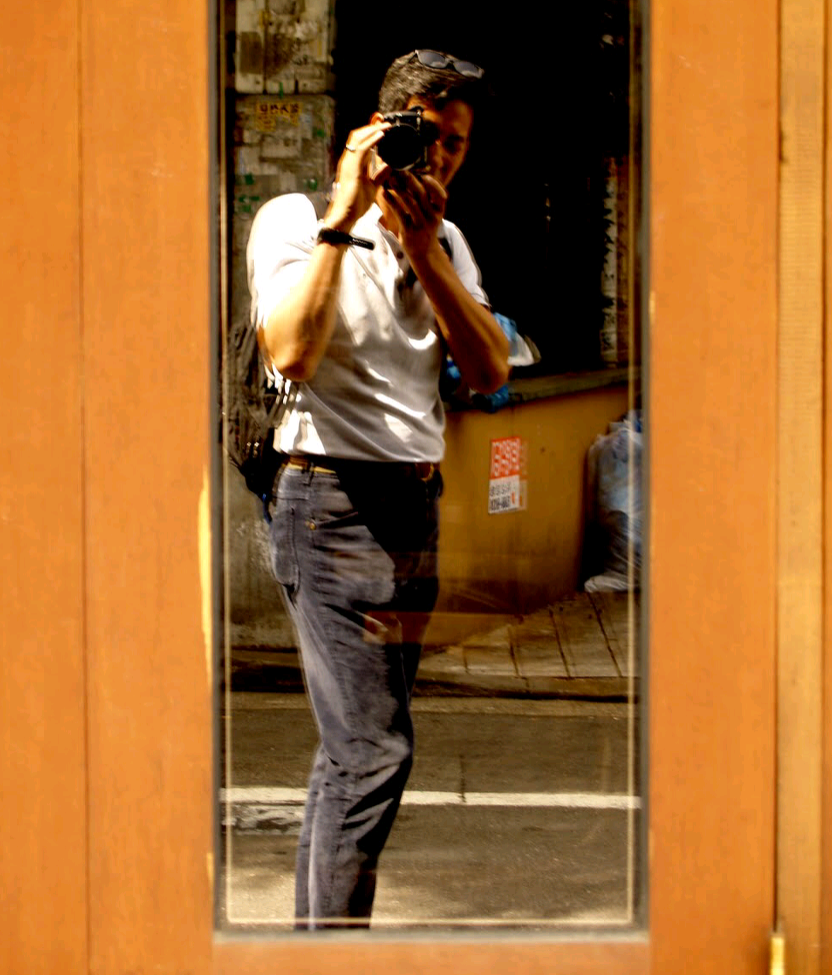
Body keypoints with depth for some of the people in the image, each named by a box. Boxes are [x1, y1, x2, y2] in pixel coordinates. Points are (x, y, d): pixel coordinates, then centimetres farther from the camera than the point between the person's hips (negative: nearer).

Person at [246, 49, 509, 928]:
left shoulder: (445, 242, 16)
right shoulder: (295, 220, -3)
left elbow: (490, 372, 2)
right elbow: (292, 353, -21)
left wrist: (422, 250, -7)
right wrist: (345, 216, -17)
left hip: (416, 502, 7)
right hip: (331, 500, -7)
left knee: (352, 746, 11)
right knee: (374, 748, -15)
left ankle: (314, 931, 19)